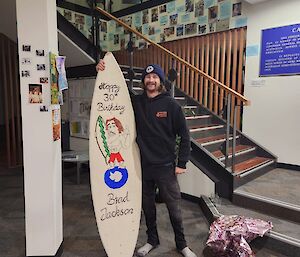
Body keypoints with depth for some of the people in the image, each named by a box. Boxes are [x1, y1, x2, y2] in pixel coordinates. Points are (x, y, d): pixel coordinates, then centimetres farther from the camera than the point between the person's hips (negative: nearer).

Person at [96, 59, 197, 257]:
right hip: (143, 165, 3)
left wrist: (182, 163, -6)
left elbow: (184, 135, -4)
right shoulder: (136, 102, 2)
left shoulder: (171, 105, -6)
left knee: (174, 207, 8)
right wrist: (103, 74, -11)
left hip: (166, 166, -2)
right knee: (147, 206, 17)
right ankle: (152, 240, 40)